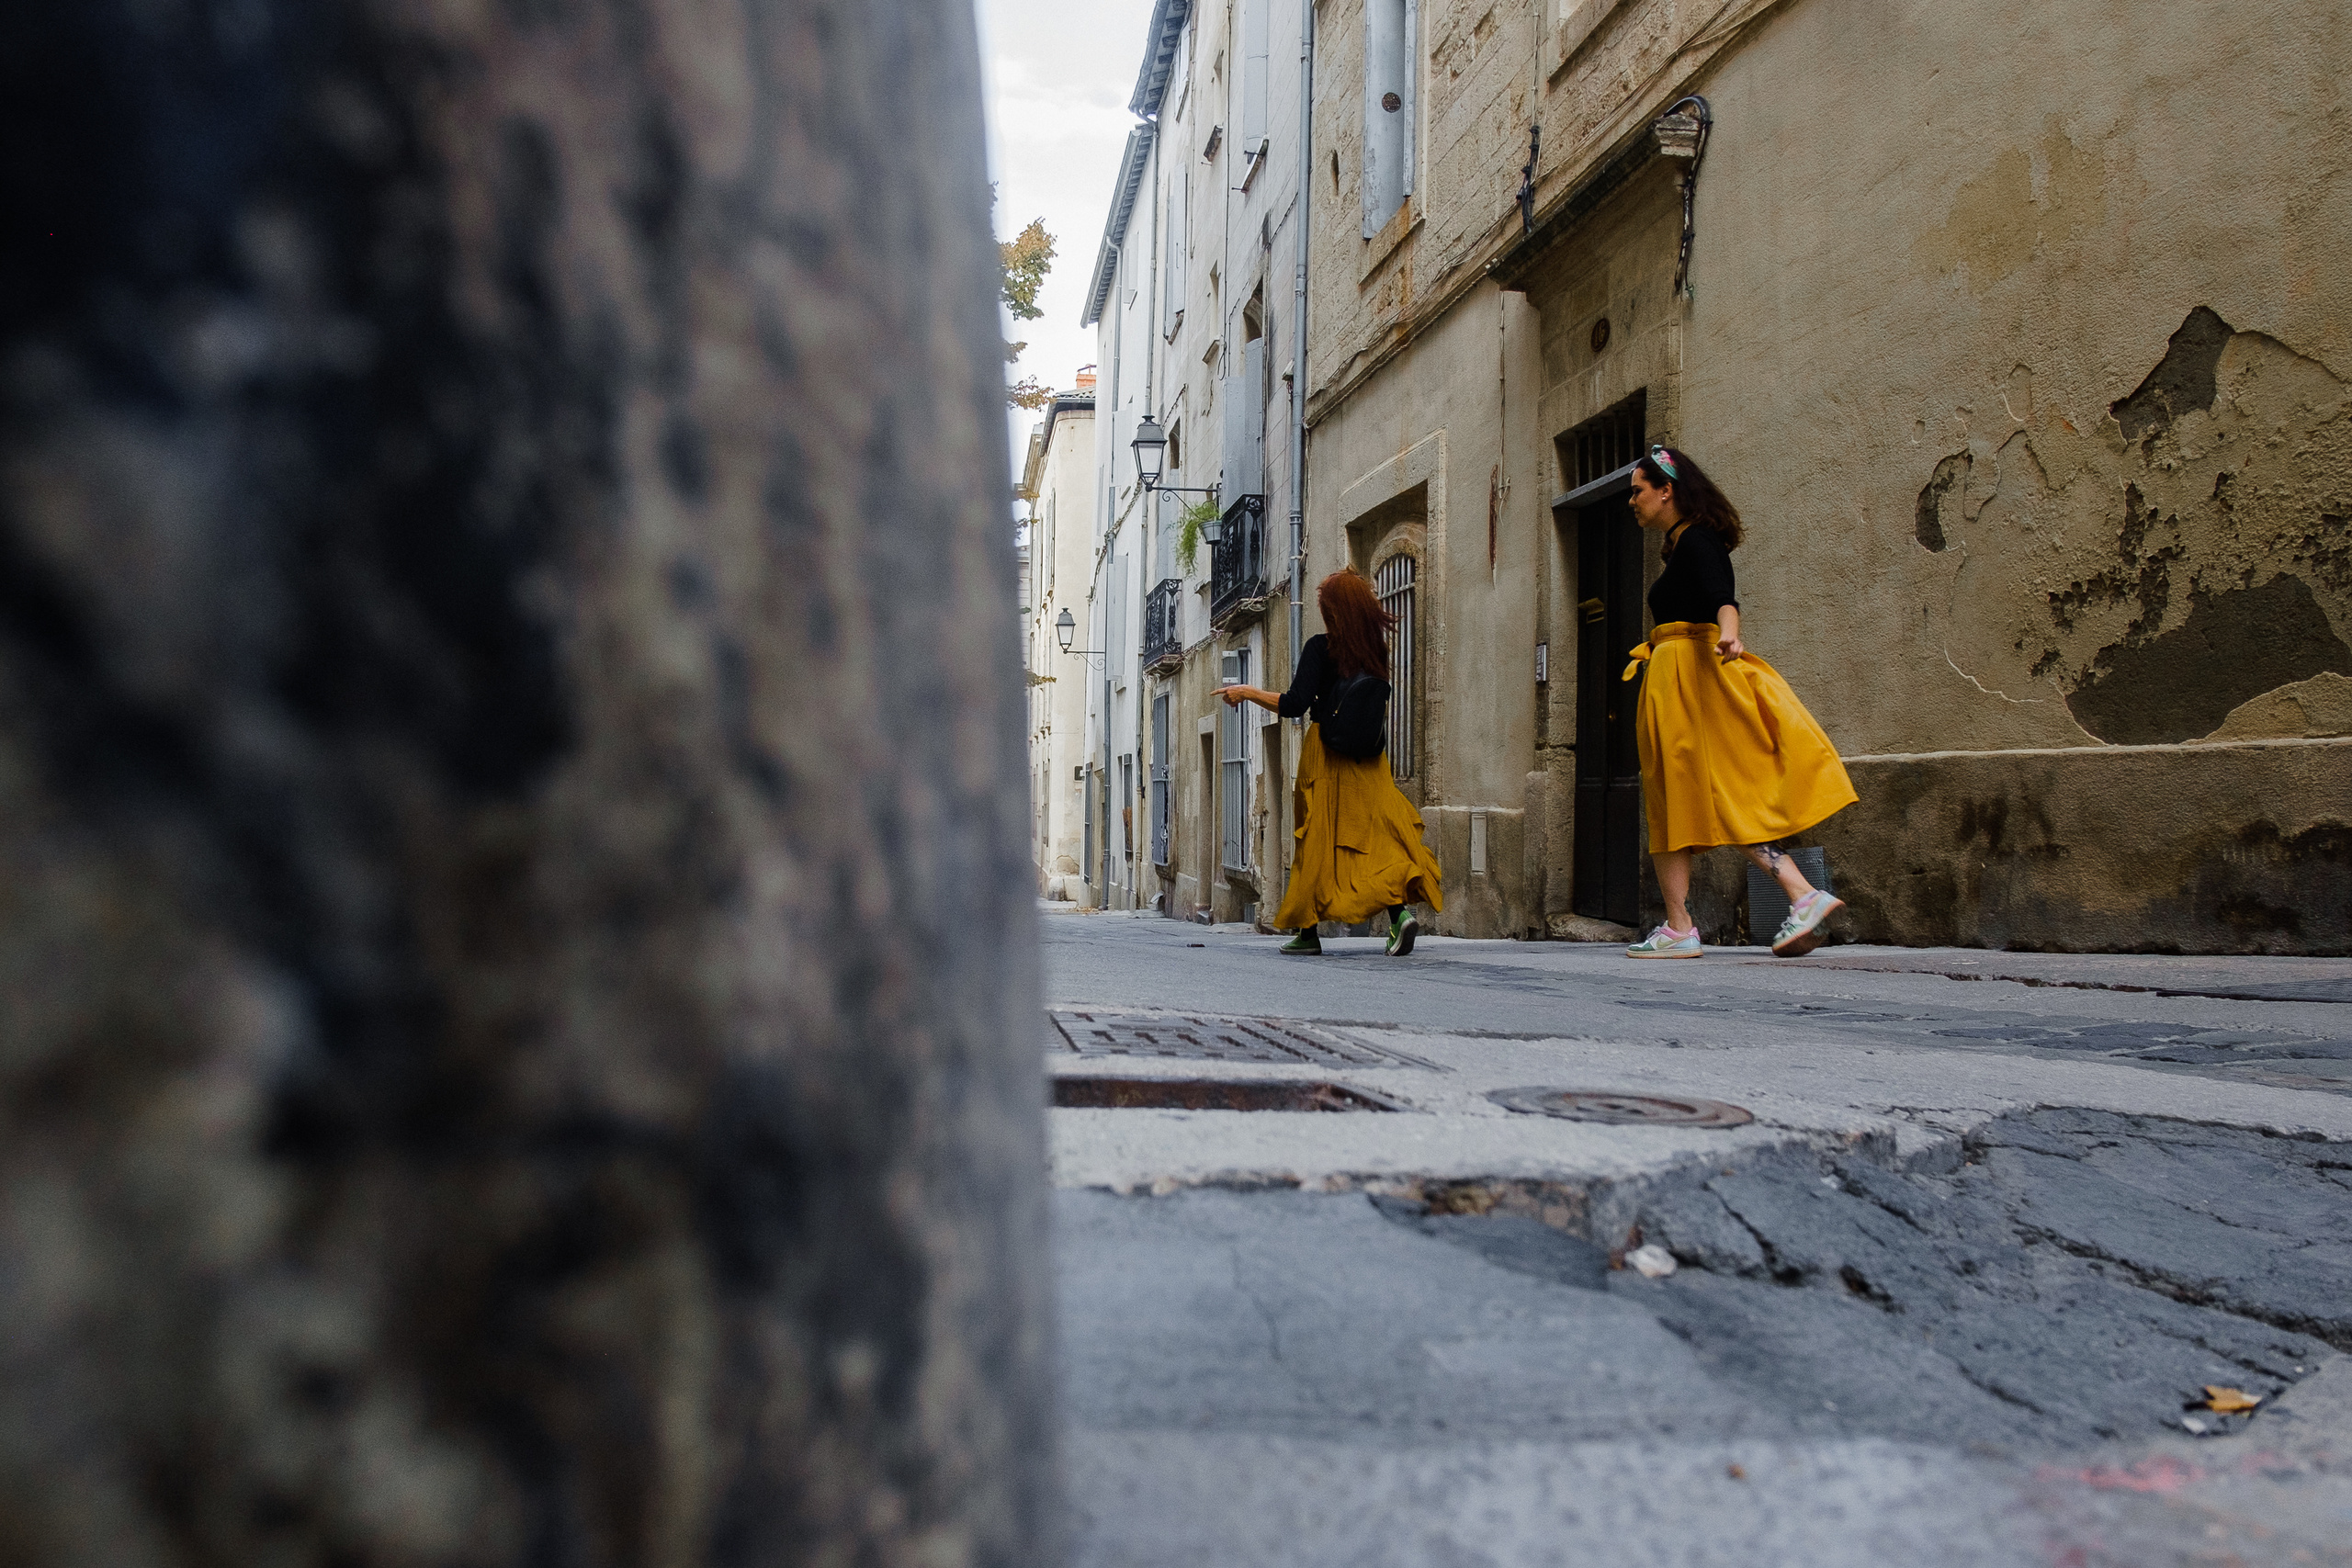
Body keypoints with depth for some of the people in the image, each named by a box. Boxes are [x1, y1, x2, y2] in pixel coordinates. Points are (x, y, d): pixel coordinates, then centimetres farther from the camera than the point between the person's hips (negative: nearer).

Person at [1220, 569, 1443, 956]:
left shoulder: (1321, 647, -9)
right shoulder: (1376, 649, 7)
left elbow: (1294, 705, -15)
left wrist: (1248, 691, -4)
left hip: (1326, 755, -4)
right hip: (1369, 759, 4)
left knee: (1317, 841, 4)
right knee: (1379, 835, 4)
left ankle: (1307, 931, 9)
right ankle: (1401, 910, -17)